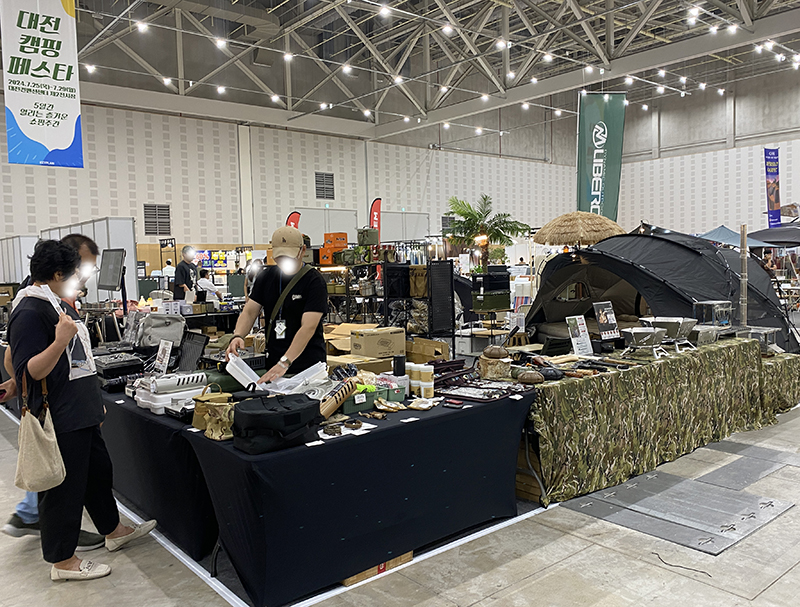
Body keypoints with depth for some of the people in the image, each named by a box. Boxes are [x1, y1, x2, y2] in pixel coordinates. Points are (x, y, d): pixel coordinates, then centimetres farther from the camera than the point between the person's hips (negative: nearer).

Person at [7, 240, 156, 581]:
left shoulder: (58, 305, 13)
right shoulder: (30, 312, -18)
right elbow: (30, 372, -23)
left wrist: (94, 400, 25)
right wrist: (60, 341, -38)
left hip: (81, 414, 10)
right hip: (59, 421, -10)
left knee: (98, 472, 21)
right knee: (63, 488, 3)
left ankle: (113, 531, 38)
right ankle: (62, 561, 18)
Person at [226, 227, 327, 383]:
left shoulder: (314, 280, -12)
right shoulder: (266, 276, 7)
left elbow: (308, 327, -22)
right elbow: (249, 311, 5)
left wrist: (284, 363, -32)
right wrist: (238, 336, -18)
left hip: (308, 366, -5)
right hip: (273, 362, 5)